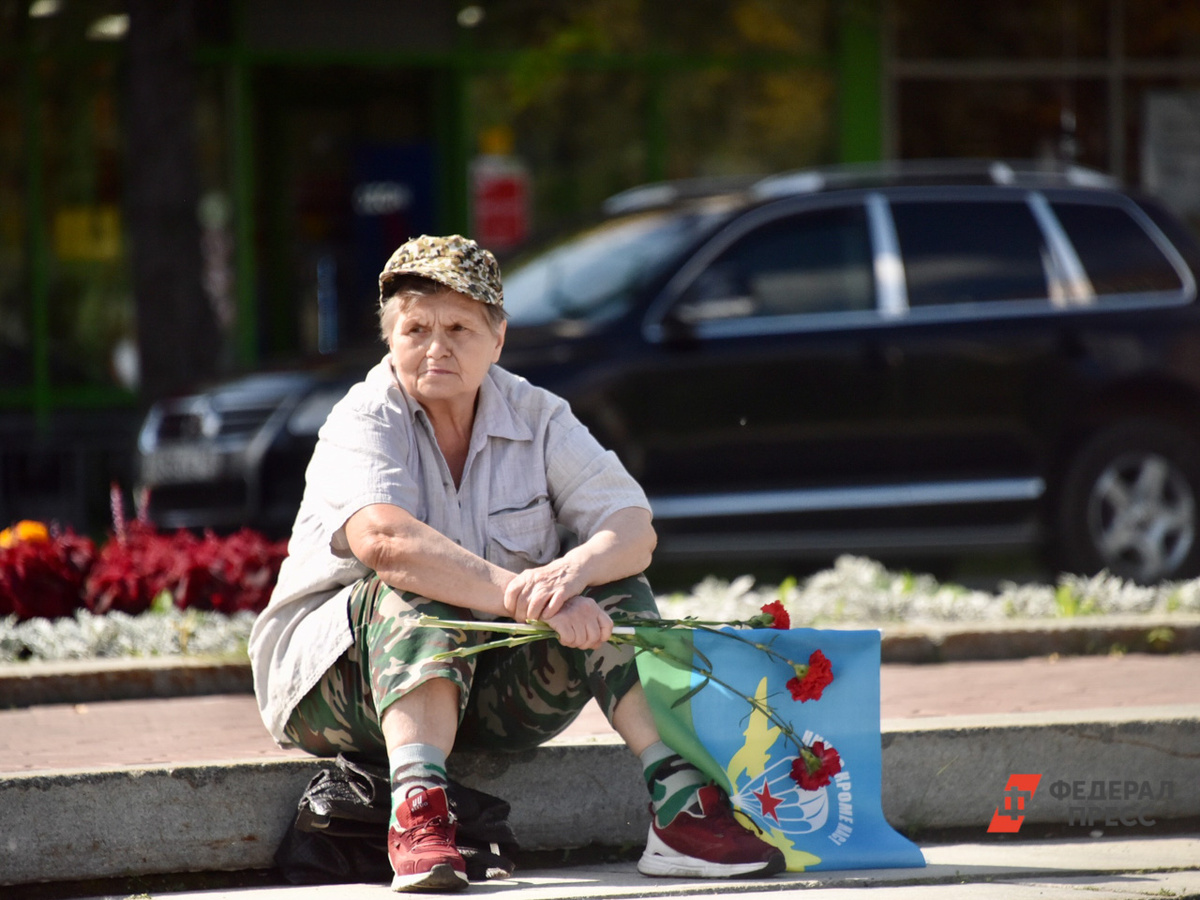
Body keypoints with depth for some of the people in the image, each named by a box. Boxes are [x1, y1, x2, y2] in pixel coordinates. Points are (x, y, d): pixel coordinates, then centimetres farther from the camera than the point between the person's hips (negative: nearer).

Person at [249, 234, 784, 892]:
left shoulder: (537, 418, 2)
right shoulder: (364, 422, -13)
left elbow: (634, 529, -10)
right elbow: (383, 539, -34)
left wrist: (570, 572, -35)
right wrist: (528, 597, -43)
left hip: (490, 700, 4)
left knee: (613, 587, -15)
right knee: (419, 592, -33)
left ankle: (680, 806, -30)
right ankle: (417, 811, -53)